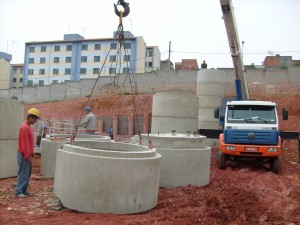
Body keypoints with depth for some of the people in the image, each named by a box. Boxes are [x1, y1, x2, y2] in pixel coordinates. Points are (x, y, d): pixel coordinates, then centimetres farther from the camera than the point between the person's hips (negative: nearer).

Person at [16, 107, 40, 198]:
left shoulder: (28, 126, 12)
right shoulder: (24, 127, -20)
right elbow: (24, 143, -22)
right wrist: (27, 156, -19)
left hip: (27, 155, 10)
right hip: (24, 155, -10)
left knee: (28, 173, 14)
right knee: (23, 174, -4)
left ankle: (24, 190, 21)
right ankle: (18, 192, 4)